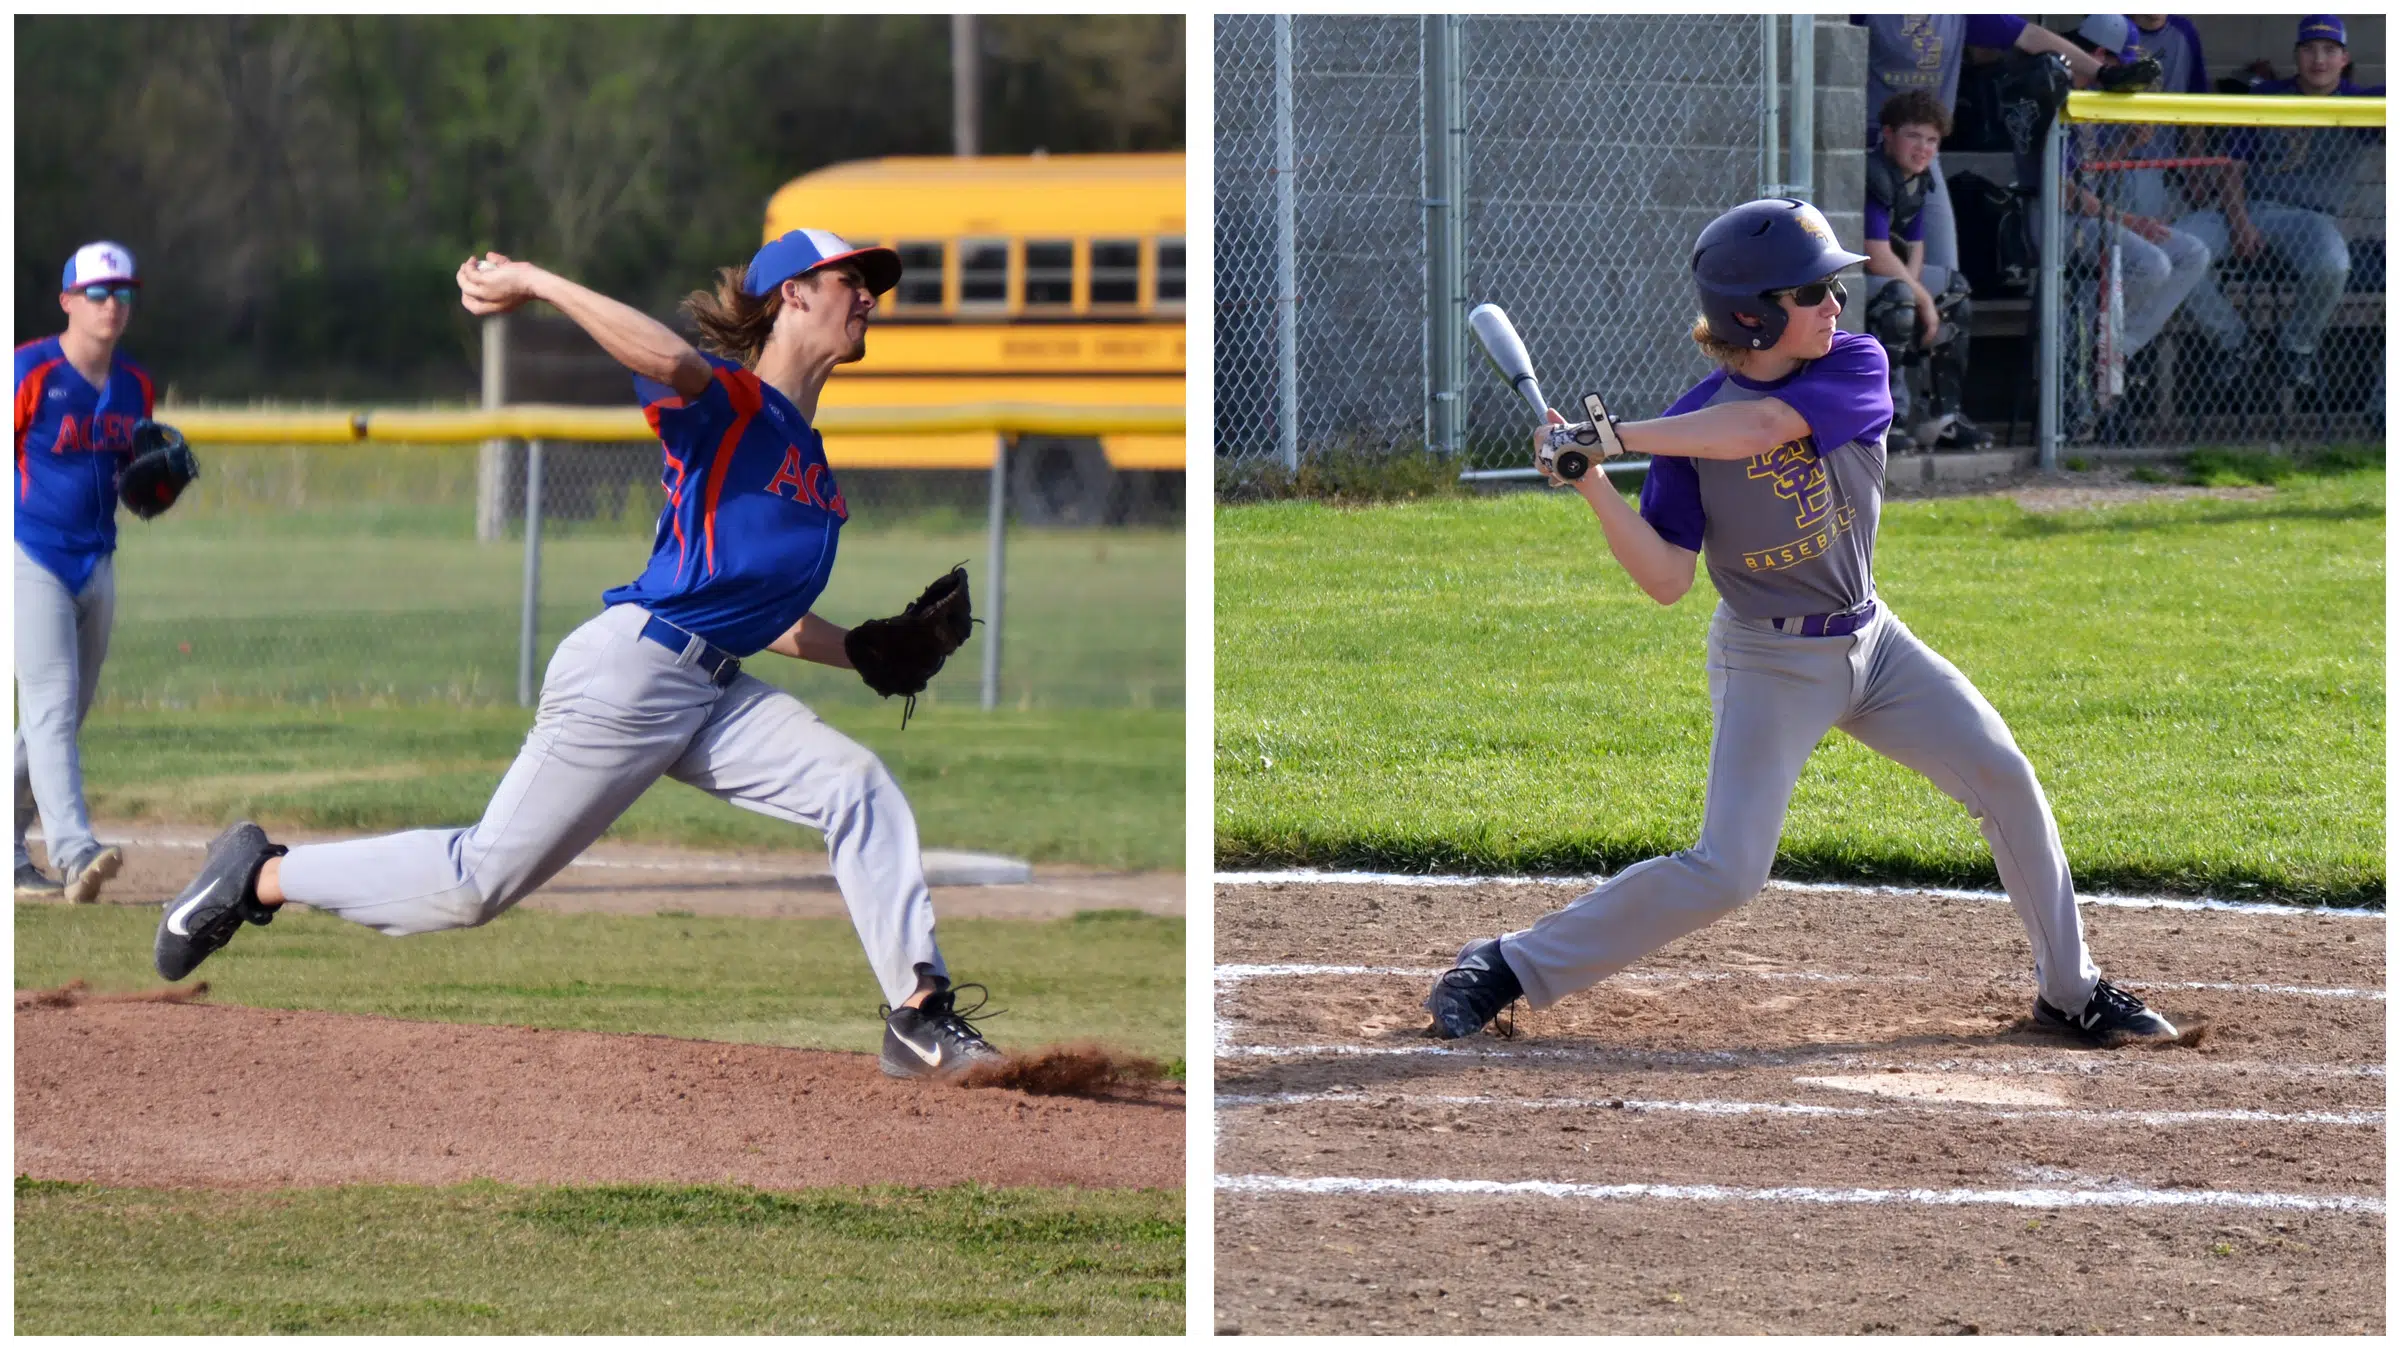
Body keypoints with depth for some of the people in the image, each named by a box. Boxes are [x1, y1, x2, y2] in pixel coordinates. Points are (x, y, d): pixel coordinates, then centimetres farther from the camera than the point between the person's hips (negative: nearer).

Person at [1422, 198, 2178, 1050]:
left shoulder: (1859, 369, -11)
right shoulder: (1693, 425, -13)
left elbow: (1759, 425, -29)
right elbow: (1667, 580, -17)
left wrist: (1617, 438, -32)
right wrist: (1592, 487, -29)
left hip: (1870, 641, 4)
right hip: (1770, 664, -4)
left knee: (2003, 778, -3)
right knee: (1726, 873, -14)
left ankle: (2070, 992, 13)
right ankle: (1511, 966, -2)